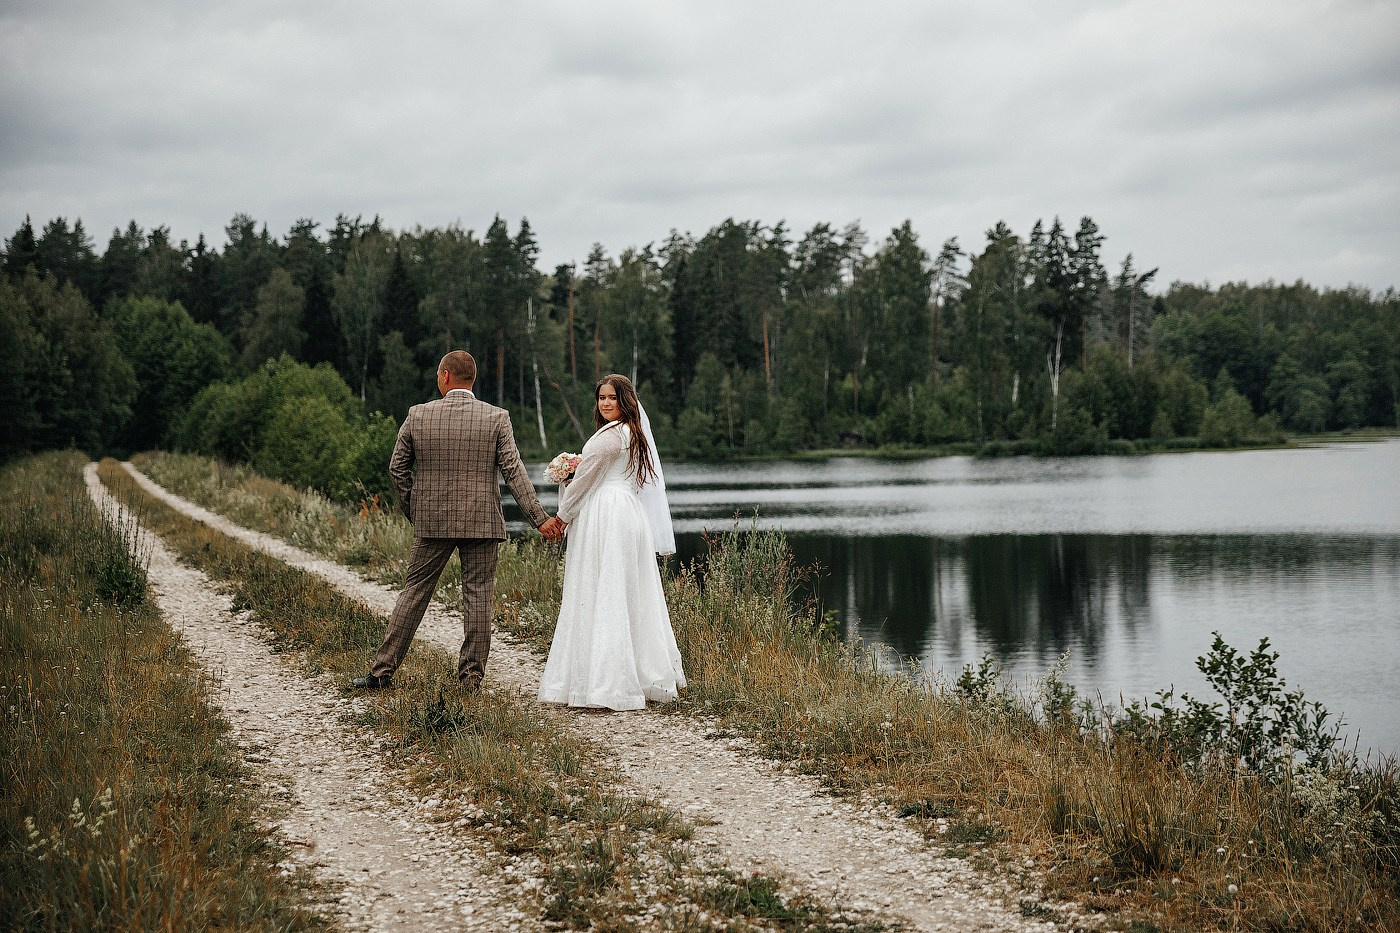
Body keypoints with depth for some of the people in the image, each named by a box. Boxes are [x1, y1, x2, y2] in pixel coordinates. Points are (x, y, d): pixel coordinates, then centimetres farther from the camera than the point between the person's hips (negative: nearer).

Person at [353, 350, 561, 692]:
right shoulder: (497, 417, -4)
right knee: (477, 596, 5)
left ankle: (382, 670, 12)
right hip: (481, 522, -1)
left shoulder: (418, 415, -1)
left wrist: (411, 509, 18)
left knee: (415, 591, 10)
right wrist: (539, 517, -6)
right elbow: (513, 470, -8)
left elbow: (397, 467, 5)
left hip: (432, 521, 1)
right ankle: (471, 677, 7)